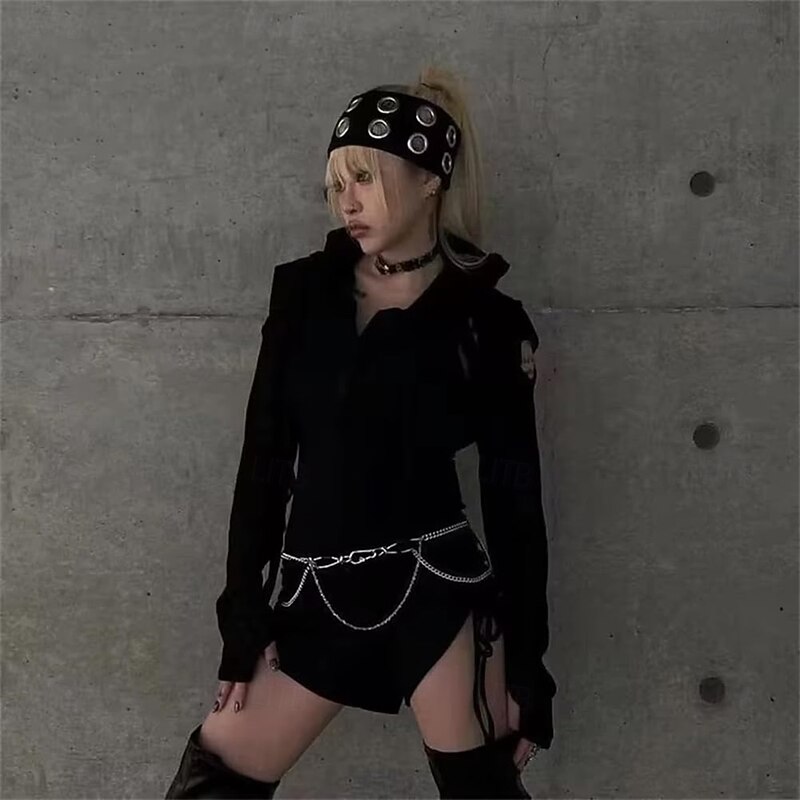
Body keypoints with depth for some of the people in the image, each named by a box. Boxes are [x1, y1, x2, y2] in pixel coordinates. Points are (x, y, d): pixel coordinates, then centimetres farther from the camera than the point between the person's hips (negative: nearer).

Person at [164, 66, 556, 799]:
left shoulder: (487, 322, -3)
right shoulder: (303, 292, 4)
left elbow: (514, 496, -1)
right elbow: (265, 455, 5)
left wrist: (526, 663, 0)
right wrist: (243, 612, 3)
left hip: (435, 588, -3)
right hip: (318, 597, 3)